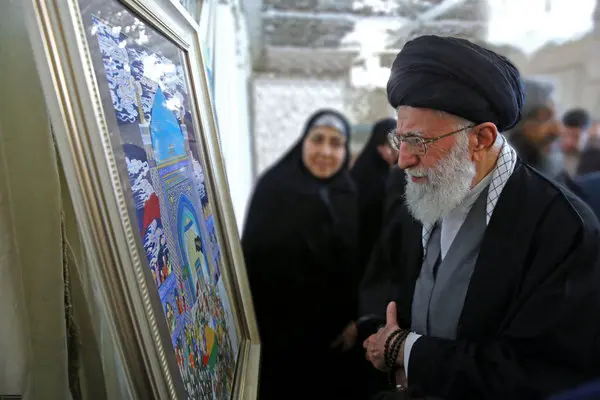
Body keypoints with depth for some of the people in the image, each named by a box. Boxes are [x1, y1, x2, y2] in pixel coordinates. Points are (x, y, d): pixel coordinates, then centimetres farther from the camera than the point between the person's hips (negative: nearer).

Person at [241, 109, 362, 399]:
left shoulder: (350, 195, 2)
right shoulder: (273, 187, -9)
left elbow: (356, 264, 5)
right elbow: (252, 257, -10)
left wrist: (354, 320, 4)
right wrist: (253, 326, -11)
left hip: (335, 331, 4)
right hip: (281, 329, -3)